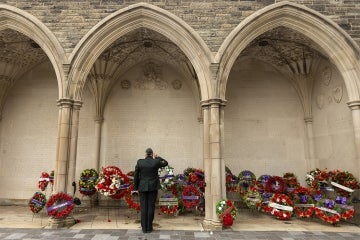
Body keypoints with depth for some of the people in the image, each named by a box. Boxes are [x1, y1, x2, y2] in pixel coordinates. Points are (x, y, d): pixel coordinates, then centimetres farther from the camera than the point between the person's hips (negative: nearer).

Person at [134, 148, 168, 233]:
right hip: (153, 187, 0)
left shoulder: (139, 162, -7)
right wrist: (158, 157, 17)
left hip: (143, 187, 0)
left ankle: (144, 228, 8)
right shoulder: (156, 162, -7)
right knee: (151, 206, 5)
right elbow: (165, 163, 12)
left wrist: (136, 187, 6)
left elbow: (136, 176, -3)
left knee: (143, 207, 5)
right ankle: (149, 227, 9)